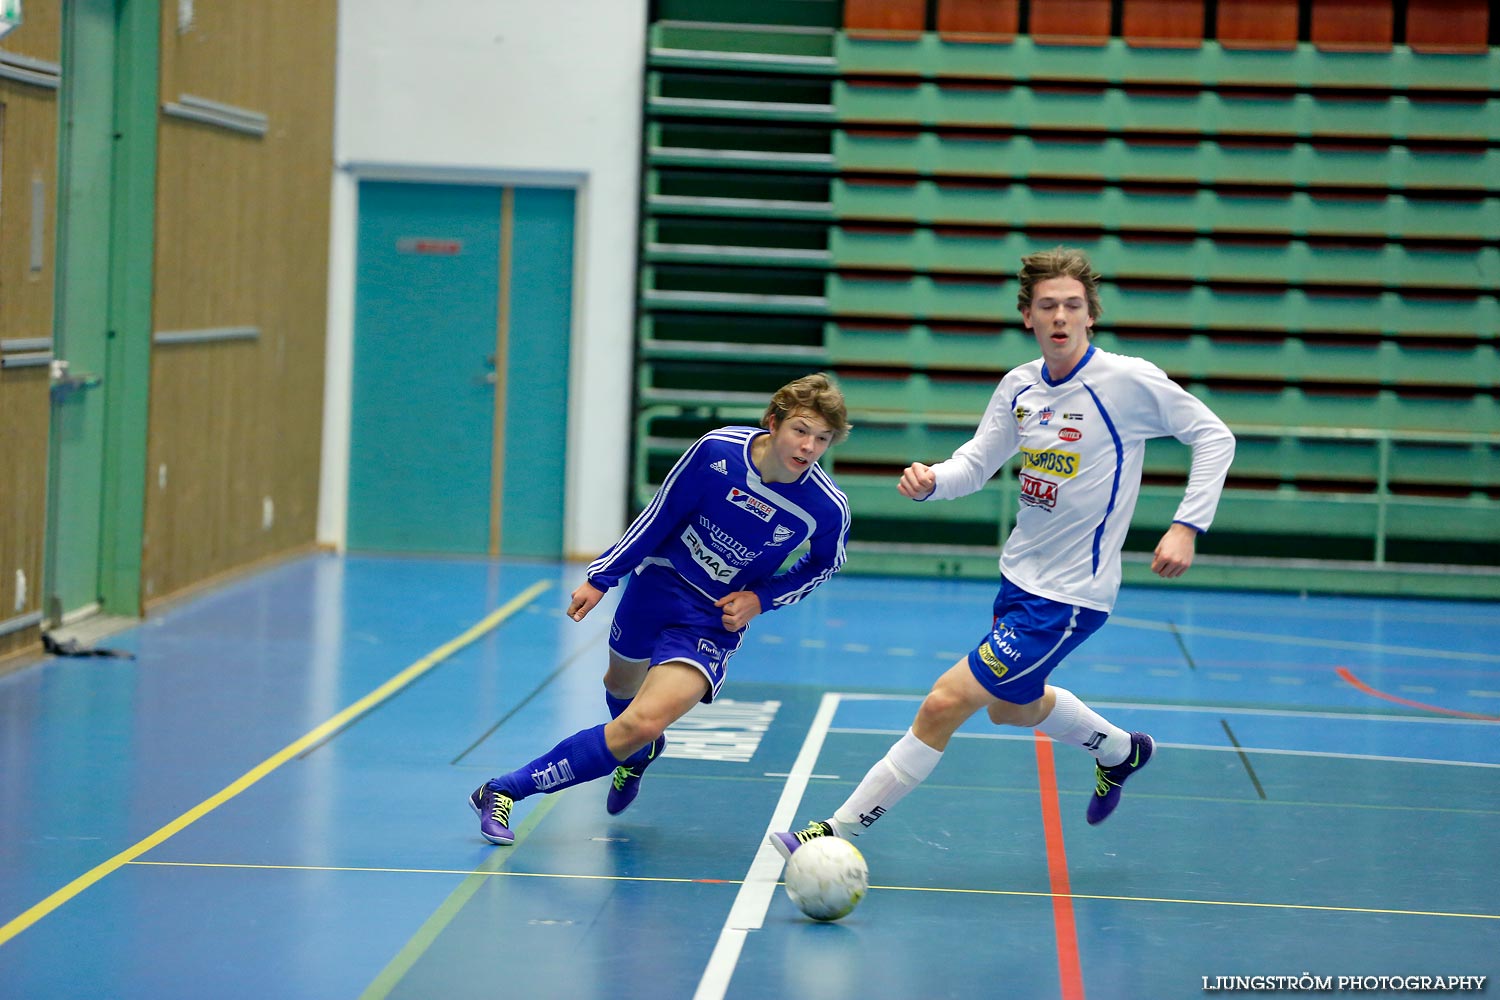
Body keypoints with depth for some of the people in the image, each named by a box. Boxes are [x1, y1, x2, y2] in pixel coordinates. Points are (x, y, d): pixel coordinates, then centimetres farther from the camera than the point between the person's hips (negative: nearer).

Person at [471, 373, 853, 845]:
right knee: (621, 686, 25)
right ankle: (639, 754, 62)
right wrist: (600, 578, -2)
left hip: (715, 622, -2)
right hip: (660, 582, 2)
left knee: (644, 724, -20)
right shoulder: (717, 450, -20)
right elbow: (661, 515, -5)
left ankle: (507, 789, -11)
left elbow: (825, 562, 3)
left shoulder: (828, 507, -21)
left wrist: (761, 598, -8)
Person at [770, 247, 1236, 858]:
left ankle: (839, 832, -5)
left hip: (1070, 596, -8)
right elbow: (976, 463, 4)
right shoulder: (1019, 385, 0)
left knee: (944, 703, -13)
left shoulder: (1129, 381, -18)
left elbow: (1214, 436, -8)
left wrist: (1187, 526, -17)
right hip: (1019, 577, 8)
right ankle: (1120, 751, 56)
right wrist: (930, 480, -18)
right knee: (1012, 707, 29)